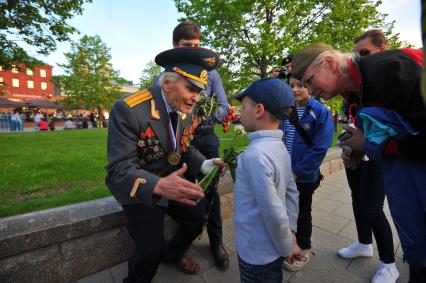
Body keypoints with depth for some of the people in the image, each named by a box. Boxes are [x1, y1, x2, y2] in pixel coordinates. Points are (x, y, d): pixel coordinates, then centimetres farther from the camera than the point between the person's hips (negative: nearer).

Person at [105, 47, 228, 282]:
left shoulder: (185, 111, -6)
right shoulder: (128, 109, -27)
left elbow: (185, 149, 5)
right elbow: (119, 170, -28)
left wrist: (203, 164, -15)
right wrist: (158, 186, -46)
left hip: (172, 182, 7)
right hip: (139, 189, -6)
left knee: (198, 218, 12)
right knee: (152, 249, -12)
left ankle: (173, 254, 44)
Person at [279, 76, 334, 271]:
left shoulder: (320, 112, -12)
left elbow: (320, 148, -17)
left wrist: (298, 171, -18)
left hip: (305, 176, -4)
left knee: (302, 212, 15)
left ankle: (304, 249, 38)